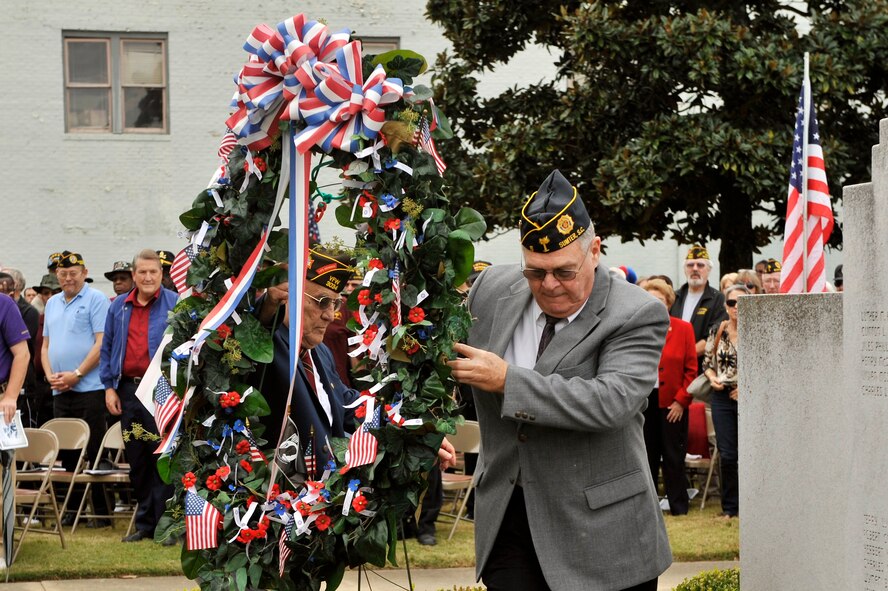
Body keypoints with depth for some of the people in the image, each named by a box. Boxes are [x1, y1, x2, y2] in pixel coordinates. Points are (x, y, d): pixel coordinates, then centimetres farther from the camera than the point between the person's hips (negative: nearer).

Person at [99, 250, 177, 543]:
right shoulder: (119, 307, 12)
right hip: (128, 390, 5)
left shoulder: (175, 305, 0)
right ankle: (145, 523, 17)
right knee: (136, 460, 9)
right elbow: (107, 348, 16)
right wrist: (109, 387, 8)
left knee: (163, 458, -7)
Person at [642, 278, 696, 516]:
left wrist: (681, 400, -7)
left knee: (674, 456, 3)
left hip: (672, 402, -1)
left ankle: (679, 506, 11)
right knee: (646, 456, 7)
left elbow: (691, 369, 1)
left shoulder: (683, 329, 1)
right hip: (643, 401, 1)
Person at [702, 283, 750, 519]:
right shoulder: (718, 331, 5)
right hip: (722, 397, 2)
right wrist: (713, 378, -8)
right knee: (727, 455, 2)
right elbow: (707, 362, 12)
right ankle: (730, 506, 13)